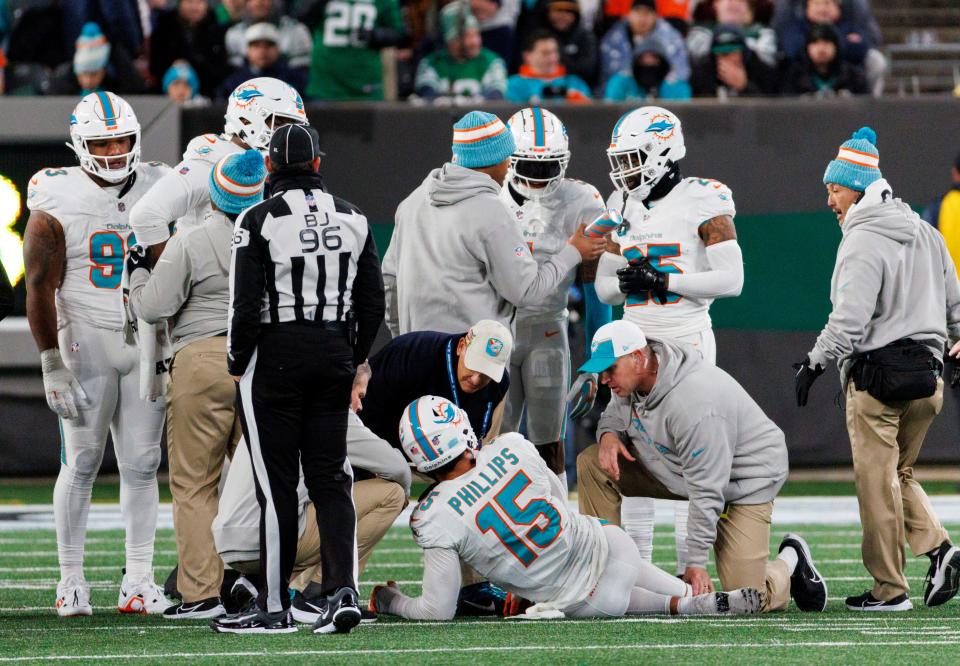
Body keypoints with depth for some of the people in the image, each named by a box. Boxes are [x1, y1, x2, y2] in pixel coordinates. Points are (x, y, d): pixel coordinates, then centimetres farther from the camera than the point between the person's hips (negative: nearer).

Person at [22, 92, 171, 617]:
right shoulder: (58, 202, -6)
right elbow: (40, 289, -7)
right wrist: (52, 364, -12)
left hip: (148, 342, 3)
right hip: (85, 340, -3)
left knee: (142, 464, 2)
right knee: (81, 462, -2)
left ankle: (139, 582, 5)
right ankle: (71, 580, 5)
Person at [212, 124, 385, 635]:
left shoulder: (259, 220, -9)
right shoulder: (352, 219, 6)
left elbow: (247, 304, -11)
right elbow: (372, 303, 9)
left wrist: (237, 364, 2)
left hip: (275, 357, -4)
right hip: (334, 353, 4)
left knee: (276, 486, 1)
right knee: (330, 480, 7)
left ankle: (274, 607, 5)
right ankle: (342, 590, -8)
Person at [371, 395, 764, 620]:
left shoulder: (436, 518, -16)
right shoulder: (513, 449, -6)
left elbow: (438, 610, -11)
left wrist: (388, 601, 10)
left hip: (580, 603, -3)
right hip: (609, 546, 3)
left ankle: (685, 606, 11)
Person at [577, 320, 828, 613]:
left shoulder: (693, 403, -36)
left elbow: (706, 491, -32)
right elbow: (615, 415, 11)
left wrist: (695, 562, -30)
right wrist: (608, 435, -17)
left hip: (744, 481, -8)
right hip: (677, 468, 8)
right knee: (592, 463, -9)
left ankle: (789, 561, 17)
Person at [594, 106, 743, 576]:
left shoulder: (702, 202, -7)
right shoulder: (622, 207, 13)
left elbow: (731, 279, -12)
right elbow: (605, 287, 17)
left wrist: (662, 281, -16)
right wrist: (626, 282, -7)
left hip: (686, 339, -6)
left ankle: (689, 569, -4)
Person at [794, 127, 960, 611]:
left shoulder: (863, 241, -13)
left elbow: (850, 319, -20)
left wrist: (815, 363, -11)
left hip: (876, 375, -8)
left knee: (876, 483, 0)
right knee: (898, 474, 19)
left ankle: (889, 588, 2)